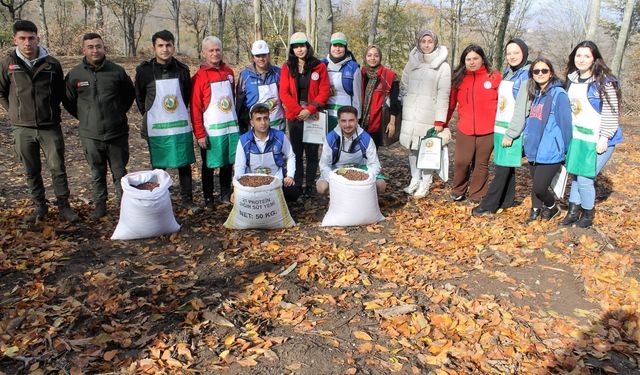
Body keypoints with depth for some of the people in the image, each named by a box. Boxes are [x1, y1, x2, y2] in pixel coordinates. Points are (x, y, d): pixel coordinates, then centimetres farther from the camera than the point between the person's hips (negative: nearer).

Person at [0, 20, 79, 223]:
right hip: (23, 129, 1)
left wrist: (51, 111, 9)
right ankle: (40, 206, 24)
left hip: (50, 127, -1)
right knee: (32, 172, 11)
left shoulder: (52, 63, -2)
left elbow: (60, 92, 12)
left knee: (58, 168, 3)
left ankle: (64, 205, 15)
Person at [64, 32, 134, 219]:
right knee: (97, 172, 12)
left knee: (120, 171, 9)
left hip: (117, 133, -1)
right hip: (90, 134, 1)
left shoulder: (117, 71, -3)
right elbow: (68, 101, 12)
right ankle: (100, 204, 24)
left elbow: (130, 94, 12)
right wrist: (84, 117, 9)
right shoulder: (75, 74, -2)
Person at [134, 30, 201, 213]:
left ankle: (187, 199, 20)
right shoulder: (144, 70, -5)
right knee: (158, 166, 8)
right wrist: (148, 115, 11)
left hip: (181, 125, 2)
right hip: (156, 127, -2)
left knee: (185, 164, 7)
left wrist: (179, 113, 13)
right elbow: (139, 97, 9)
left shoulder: (182, 69, 1)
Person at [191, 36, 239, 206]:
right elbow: (195, 108, -9)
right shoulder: (200, 77, -8)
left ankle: (226, 194, 28)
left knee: (228, 162, 12)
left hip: (231, 126, 4)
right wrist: (199, 134, -12)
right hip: (211, 130, -4)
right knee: (209, 165, 9)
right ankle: (208, 197, 23)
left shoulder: (228, 72, 6)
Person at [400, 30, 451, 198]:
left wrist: (440, 120, -12)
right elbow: (403, 87, 14)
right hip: (410, 114, 4)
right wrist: (404, 109, 8)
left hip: (429, 116, -4)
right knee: (412, 148, 9)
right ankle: (415, 180, 22)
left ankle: (425, 184, 11)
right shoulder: (412, 62, 8)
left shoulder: (442, 66, -5)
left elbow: (443, 95, -8)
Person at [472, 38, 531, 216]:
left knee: (502, 169, -5)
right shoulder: (507, 73, 15)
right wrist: (499, 129, 12)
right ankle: (507, 200, 23)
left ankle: (489, 206, -1)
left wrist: (510, 134, -17)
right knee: (506, 167, 13)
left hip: (512, 131, -7)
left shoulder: (526, 75, -8)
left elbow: (522, 108, -14)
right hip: (499, 128, 7)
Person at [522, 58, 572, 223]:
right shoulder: (535, 94, 10)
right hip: (534, 150, 6)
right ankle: (536, 210, 34)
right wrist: (526, 138, 12)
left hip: (550, 153, -6)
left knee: (539, 187, -5)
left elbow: (566, 124, -10)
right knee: (535, 184, 15)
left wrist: (566, 151, -6)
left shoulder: (559, 94, -12)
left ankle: (552, 207, 24)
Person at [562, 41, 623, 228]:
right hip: (578, 137, 6)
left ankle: (588, 215, 15)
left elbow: (611, 112, -14)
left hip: (598, 140, -6)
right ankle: (573, 212, 22)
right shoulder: (572, 79, 7)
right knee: (576, 175, 11)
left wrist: (605, 137, -18)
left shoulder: (604, 81, -14)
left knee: (585, 179, -5)